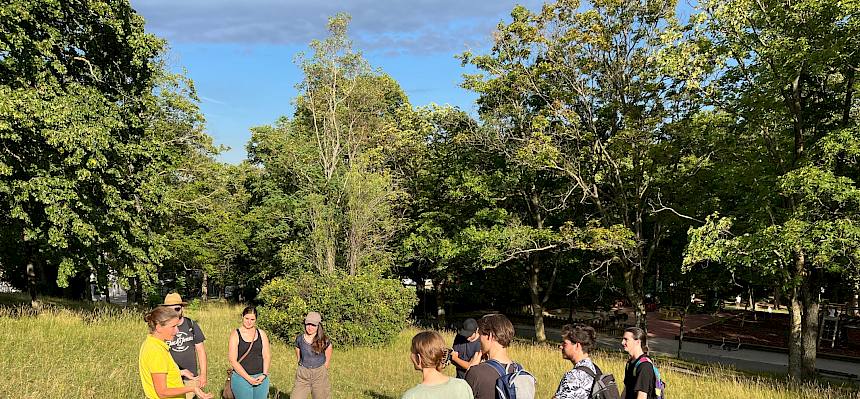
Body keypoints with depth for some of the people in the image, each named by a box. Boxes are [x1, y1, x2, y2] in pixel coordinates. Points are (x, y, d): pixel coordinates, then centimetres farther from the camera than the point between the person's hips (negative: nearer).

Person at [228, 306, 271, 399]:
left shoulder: (261, 334, 7)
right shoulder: (235, 334, -3)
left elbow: (267, 356, 7)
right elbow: (232, 360, -8)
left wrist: (264, 375, -9)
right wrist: (248, 378, -13)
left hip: (261, 378, 3)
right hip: (242, 378, -3)